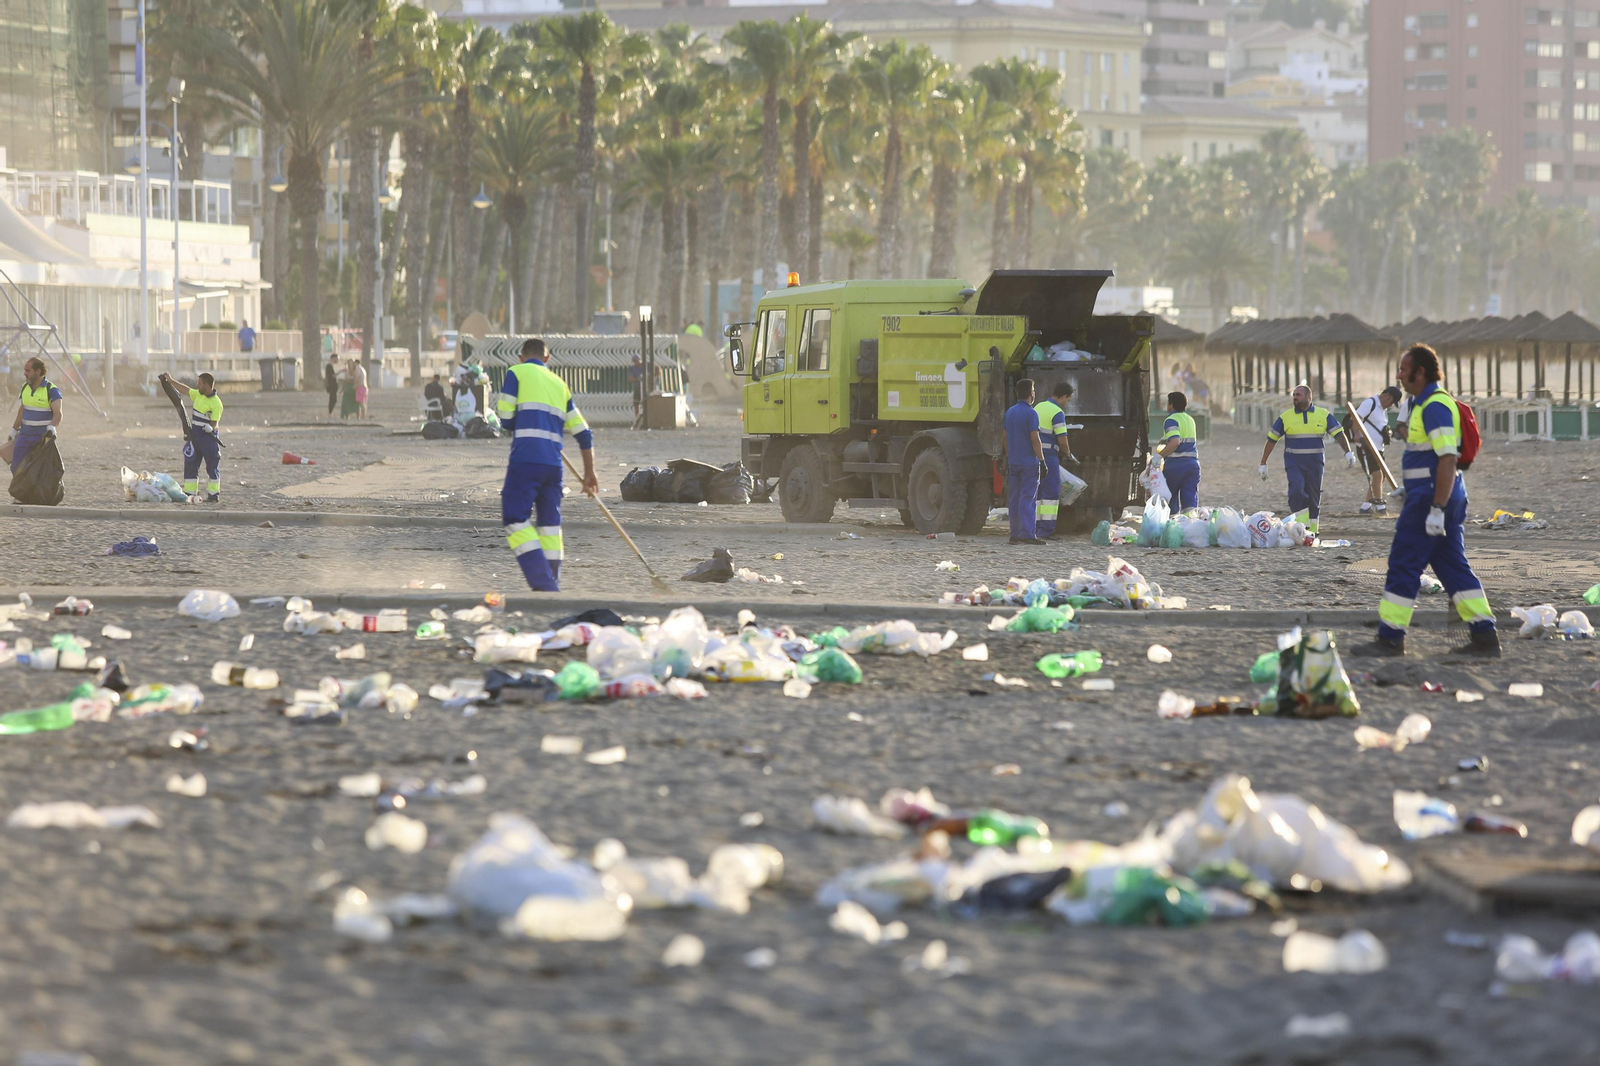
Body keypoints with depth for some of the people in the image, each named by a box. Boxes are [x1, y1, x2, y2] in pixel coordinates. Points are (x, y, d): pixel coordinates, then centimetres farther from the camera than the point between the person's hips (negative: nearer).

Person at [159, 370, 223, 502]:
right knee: (190, 465, 7)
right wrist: (171, 380, 27)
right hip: (194, 435, 8)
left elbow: (214, 423, -16)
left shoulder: (216, 403, -16)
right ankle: (189, 493, 11)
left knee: (212, 467, -2)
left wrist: (210, 428, -37)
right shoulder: (198, 395, 7)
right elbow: (186, 389, 22)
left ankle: (214, 495, 3)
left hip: (208, 437, -8)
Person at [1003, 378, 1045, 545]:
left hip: (1013, 462, 7)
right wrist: (1042, 461, -11)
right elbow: (1035, 439, -16)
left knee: (1015, 499, 9)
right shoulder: (1031, 414, -13)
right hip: (1029, 462, -7)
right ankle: (1027, 534, -11)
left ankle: (1015, 534, 10)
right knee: (1028, 499, -7)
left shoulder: (1010, 412, 11)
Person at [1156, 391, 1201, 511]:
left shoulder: (1171, 420, -8)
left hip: (1175, 465, -6)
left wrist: (1159, 456, -19)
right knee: (1190, 501, -1)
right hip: (1193, 463, 6)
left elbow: (1174, 442, -23)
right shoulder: (1190, 419, 17)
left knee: (1171, 501, 5)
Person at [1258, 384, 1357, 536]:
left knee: (1314, 496, 6)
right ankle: (1300, 525, -21)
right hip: (1294, 463, -1)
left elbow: (1339, 434, 1)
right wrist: (1263, 464, 8)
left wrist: (1348, 452, -15)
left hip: (1315, 464, 1)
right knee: (1297, 490, -21)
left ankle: (1313, 529, 17)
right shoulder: (1286, 417, 4)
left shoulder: (1324, 415, 4)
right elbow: (1271, 440, 8)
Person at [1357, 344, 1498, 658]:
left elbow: (1448, 459, -24)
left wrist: (1436, 509, -25)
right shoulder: (1427, 404, 17)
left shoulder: (1435, 406, -17)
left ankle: (1390, 639, 1)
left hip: (1431, 500, -10)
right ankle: (1484, 636, 5)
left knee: (1404, 566, -4)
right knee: (1453, 566, 9)